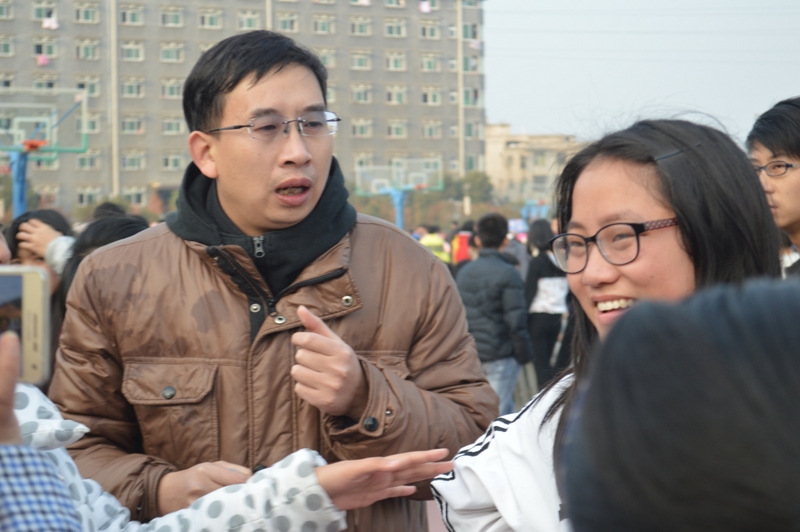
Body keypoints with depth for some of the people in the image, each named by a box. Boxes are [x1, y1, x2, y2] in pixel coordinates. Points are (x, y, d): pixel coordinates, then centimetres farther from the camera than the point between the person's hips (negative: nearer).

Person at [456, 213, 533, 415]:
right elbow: (516, 321, -15)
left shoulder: (464, 272, 8)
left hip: (470, 355, 6)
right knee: (499, 412, -4)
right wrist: (524, 354, -5)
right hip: (500, 356, -6)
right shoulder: (508, 274, -11)